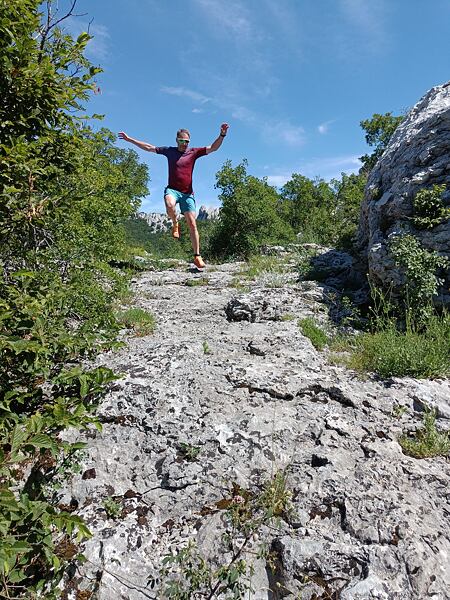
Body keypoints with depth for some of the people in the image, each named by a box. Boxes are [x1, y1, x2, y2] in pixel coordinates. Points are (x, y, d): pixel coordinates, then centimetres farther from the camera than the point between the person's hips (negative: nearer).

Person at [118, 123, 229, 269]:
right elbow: (149, 147, 16)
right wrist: (129, 139, 16)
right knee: (170, 206, -38)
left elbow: (213, 148, 1)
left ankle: (197, 256, 0)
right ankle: (175, 224, -4)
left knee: (192, 224, -5)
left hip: (188, 193, 1)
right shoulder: (169, 150, 10)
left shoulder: (193, 152, 8)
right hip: (172, 190, -1)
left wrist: (222, 135, -15)